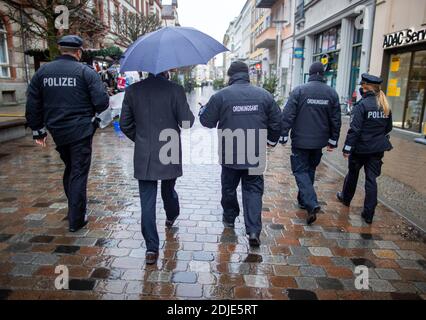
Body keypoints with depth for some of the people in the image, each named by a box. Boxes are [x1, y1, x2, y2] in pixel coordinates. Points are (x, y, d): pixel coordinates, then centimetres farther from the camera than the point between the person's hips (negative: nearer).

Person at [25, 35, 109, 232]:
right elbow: (102, 102, -15)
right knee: (79, 173, 3)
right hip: (80, 131, -4)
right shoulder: (86, 72, -8)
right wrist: (91, 112, 6)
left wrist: (38, 130, 14)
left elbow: (33, 105, 6)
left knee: (69, 169, 22)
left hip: (57, 132, 5)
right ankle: (76, 220, 8)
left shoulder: (42, 72, 5)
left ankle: (74, 210, 32)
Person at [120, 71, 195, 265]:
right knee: (168, 190, 24)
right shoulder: (175, 90, -9)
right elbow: (186, 123, -9)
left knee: (147, 202, 4)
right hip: (169, 154, -1)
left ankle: (152, 248, 7)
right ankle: (172, 216, 52)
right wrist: (191, 115, 12)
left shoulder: (133, 90, 1)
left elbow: (125, 124, 5)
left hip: (143, 156, 1)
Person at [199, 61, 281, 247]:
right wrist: (272, 140, 21)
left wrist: (202, 110, 21)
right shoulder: (264, 95, 1)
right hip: (255, 154, 1)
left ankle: (229, 218, 37)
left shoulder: (221, 96, -7)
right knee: (253, 190, 8)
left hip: (230, 154, -1)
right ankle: (254, 231, 1)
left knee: (229, 187, 19)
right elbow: (277, 121, 5)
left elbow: (207, 121, -1)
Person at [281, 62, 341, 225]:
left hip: (300, 140, -4)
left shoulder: (299, 90, -9)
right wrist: (333, 141, 14)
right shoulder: (332, 93, 4)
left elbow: (288, 115, -13)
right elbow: (336, 119, 7)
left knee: (300, 170, 3)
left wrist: (283, 135, -6)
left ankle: (311, 204, -13)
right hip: (319, 141, 4)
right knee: (310, 170, 19)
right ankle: (303, 200, 31)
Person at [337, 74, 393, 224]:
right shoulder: (386, 106, 5)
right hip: (378, 149, 5)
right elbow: (388, 128, 14)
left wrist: (347, 148, -17)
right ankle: (369, 214, 8)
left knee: (353, 173, 17)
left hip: (361, 147, -5)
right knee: (371, 179, 7)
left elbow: (354, 129, -20)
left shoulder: (362, 105, -15)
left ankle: (346, 198, 40)